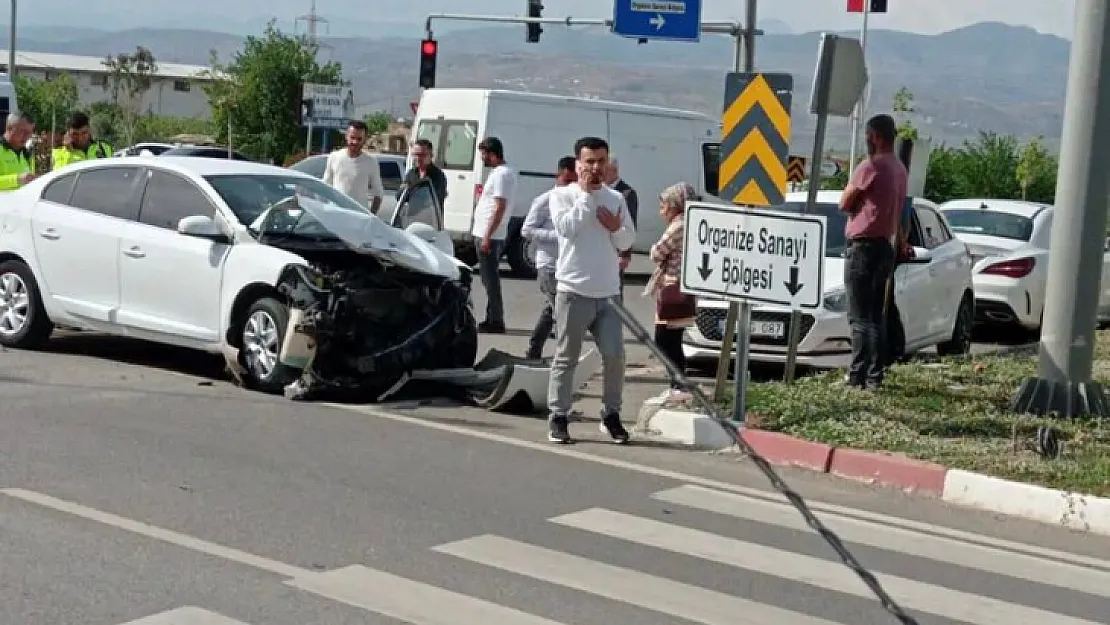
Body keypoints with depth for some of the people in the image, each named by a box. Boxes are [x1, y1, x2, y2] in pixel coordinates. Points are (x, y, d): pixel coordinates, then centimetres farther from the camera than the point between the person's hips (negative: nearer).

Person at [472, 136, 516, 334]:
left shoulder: (501, 174, -17)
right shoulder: (506, 172, 15)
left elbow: (500, 207, -23)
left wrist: (487, 236, -24)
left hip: (489, 236, -10)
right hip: (488, 235, 10)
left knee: (490, 280, -5)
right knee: (490, 279, 15)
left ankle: (495, 321, -2)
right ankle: (493, 319, 20)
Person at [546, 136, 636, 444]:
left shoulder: (616, 198, 12)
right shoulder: (562, 195, 1)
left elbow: (628, 241, 10)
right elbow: (567, 228, -16)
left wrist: (616, 228, -11)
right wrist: (585, 193, -11)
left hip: (608, 292, 4)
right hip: (573, 291, -4)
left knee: (614, 356, 1)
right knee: (566, 358, 1)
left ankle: (611, 415, 14)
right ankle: (558, 417, 7)